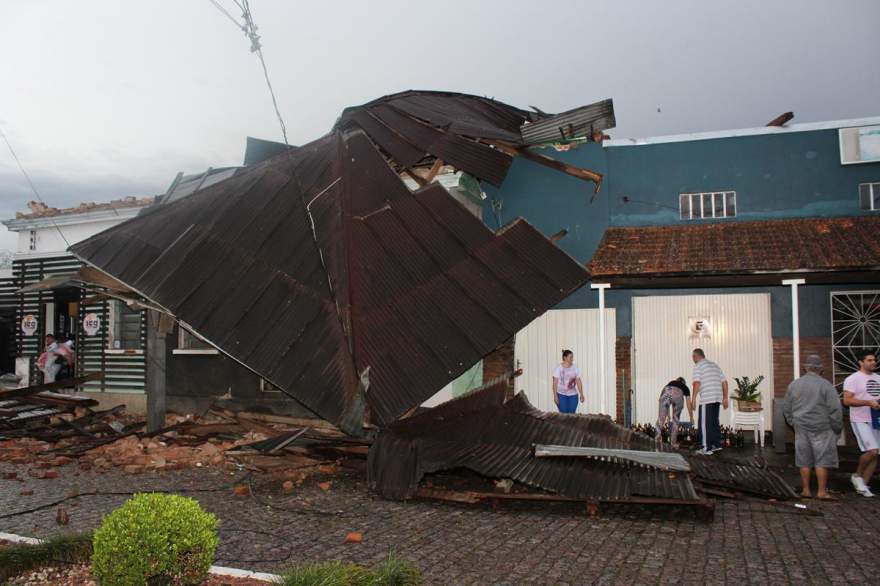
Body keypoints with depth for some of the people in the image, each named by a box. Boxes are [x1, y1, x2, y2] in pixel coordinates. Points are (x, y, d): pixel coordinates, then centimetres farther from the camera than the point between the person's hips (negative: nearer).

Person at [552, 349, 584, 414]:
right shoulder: (559, 368, -6)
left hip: (573, 395, 3)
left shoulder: (575, 368, 4)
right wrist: (555, 396, -12)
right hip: (561, 395, -3)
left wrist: (581, 394, 3)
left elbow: (578, 382, 6)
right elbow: (555, 383, -7)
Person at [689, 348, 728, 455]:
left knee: (705, 423, -2)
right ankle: (717, 445, 20)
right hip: (717, 398, 7)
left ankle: (707, 448, -2)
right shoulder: (714, 365, 20)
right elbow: (724, 382, 17)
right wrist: (725, 398, 20)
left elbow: (697, 383, -15)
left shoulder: (698, 366, -3)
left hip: (706, 399, -7)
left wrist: (693, 399, -15)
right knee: (715, 422, 17)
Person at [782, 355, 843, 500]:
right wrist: (837, 427, 2)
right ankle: (822, 492, 4)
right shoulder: (825, 385, -8)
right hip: (821, 428, -4)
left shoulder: (794, 385, 6)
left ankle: (806, 490, 14)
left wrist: (792, 423, 22)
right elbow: (835, 409, -9)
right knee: (822, 460, 3)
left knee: (804, 460, 10)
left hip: (801, 428, 4)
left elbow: (786, 407, 12)